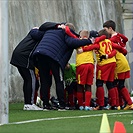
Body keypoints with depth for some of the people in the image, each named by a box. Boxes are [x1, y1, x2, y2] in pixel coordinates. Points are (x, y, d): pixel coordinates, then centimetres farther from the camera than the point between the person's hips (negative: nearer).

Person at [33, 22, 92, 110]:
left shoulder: (49, 31, 30)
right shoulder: (67, 33, 8)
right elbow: (71, 42, -10)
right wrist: (88, 41, -7)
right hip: (53, 56, -6)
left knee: (44, 81, 11)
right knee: (59, 81, 4)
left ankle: (46, 105, 8)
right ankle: (62, 105, 0)